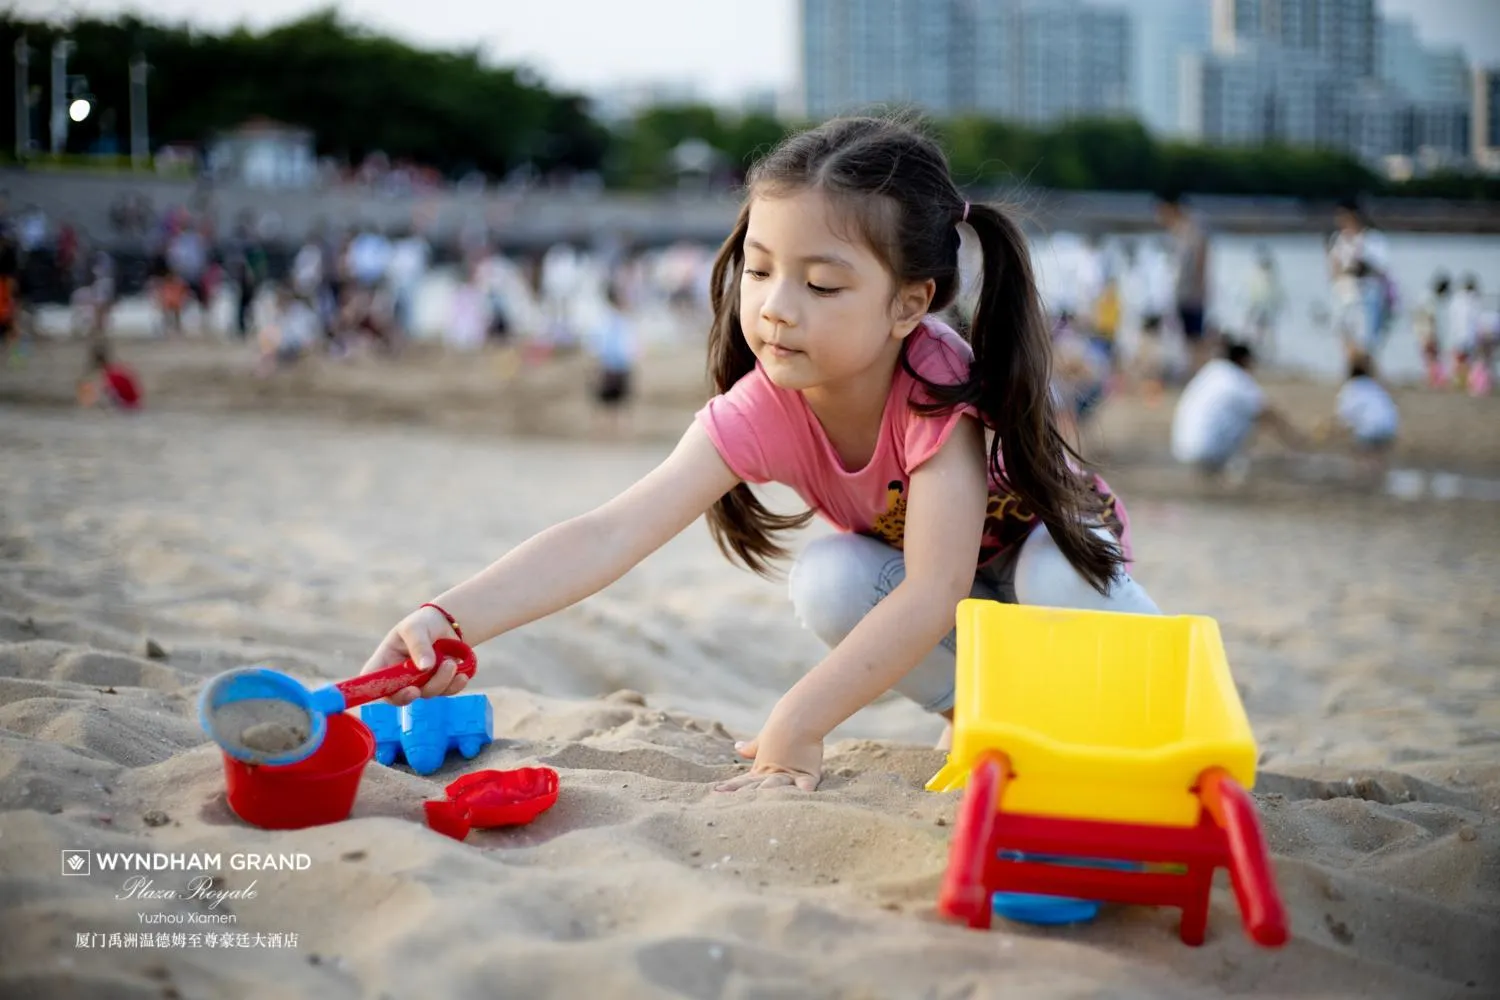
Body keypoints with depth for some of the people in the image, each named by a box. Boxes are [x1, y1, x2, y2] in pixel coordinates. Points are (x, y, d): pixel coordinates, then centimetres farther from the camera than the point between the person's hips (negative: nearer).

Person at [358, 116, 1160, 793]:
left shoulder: (938, 386, -38)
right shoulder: (762, 411, -29)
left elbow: (934, 591, -44)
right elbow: (612, 533, -39)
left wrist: (796, 725, -49)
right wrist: (449, 620, -52)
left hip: (1050, 542, -3)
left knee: (1057, 578, -36)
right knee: (827, 584, -28)